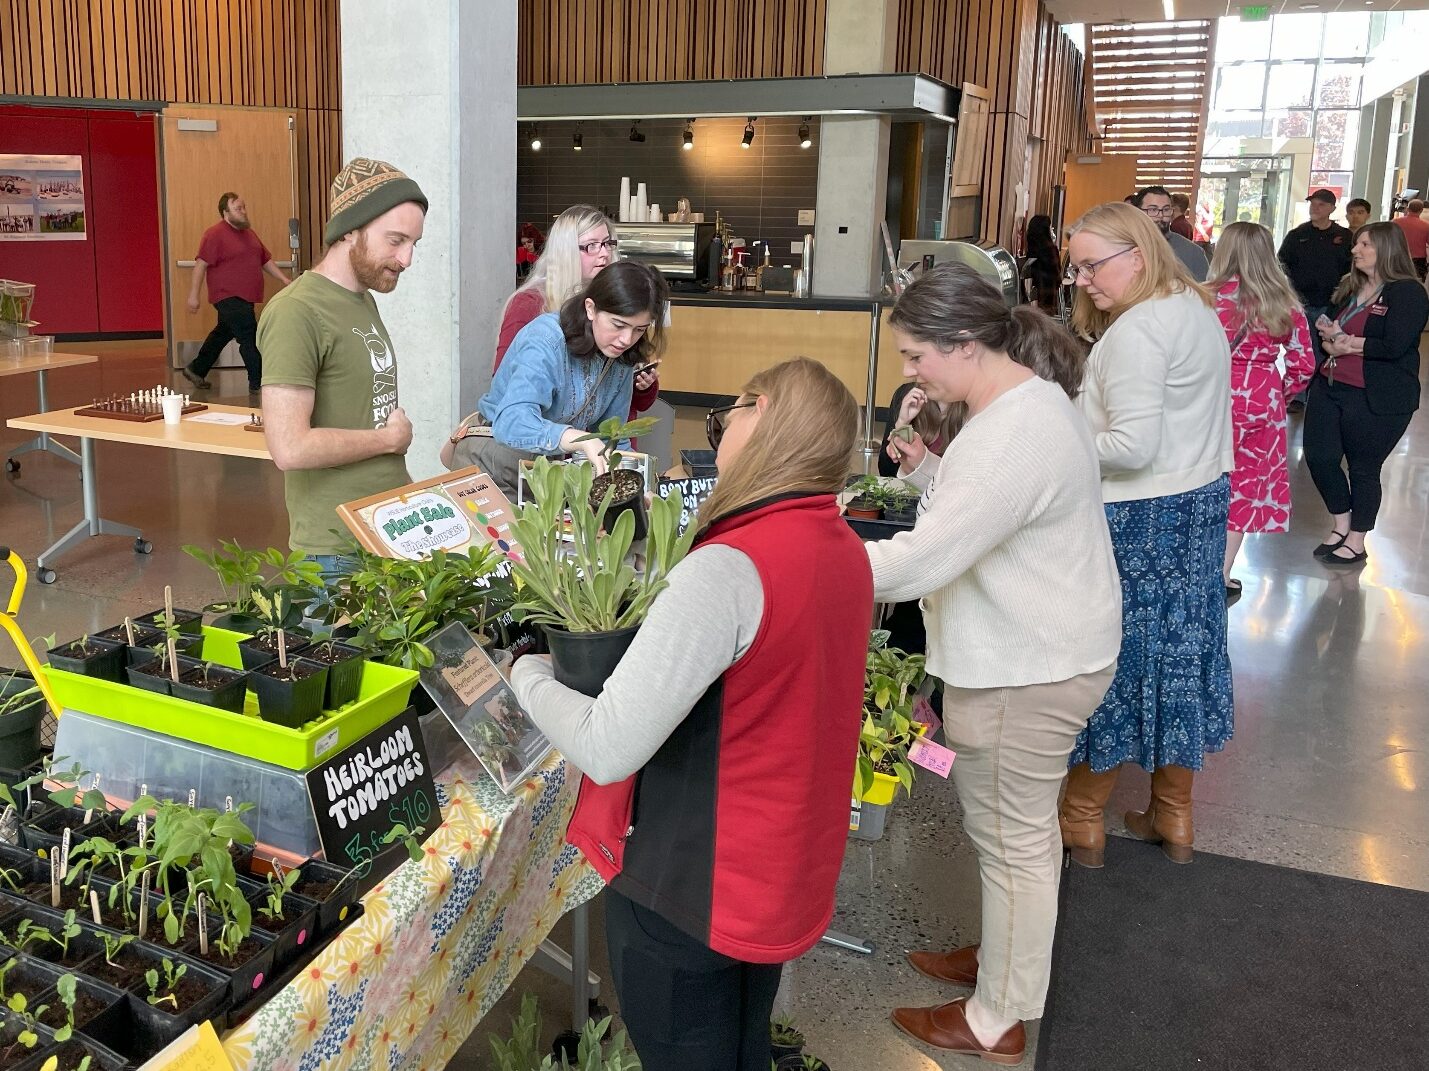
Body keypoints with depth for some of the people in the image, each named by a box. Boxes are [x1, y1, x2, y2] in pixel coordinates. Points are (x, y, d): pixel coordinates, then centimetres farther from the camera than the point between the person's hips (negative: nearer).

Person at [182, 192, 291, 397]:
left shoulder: (249, 233, 15)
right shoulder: (215, 234, -12)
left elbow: (266, 260, 21)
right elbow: (201, 264, -15)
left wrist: (284, 279, 10)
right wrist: (193, 295, -17)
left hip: (244, 298, 9)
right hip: (228, 297, -9)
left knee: (223, 333, 20)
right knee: (250, 338, -14)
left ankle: (196, 370, 36)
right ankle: (258, 383, -11)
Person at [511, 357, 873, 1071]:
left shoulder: (729, 569, -29)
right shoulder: (845, 551, -1)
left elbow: (606, 751, -30)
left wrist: (529, 678, -12)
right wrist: (652, 631, 6)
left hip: (691, 891, -7)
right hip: (788, 873, 7)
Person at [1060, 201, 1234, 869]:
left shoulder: (1136, 331, -19)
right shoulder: (1198, 310, 11)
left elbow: (1133, 445, -24)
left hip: (1138, 521, -9)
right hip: (1202, 504, 9)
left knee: (1110, 661, 3)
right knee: (1179, 655, 16)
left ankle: (1082, 820, 18)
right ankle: (1174, 817, 29)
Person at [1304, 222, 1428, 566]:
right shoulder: (1349, 288, 13)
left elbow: (1393, 347, -21)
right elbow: (1326, 328, 12)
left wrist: (1345, 342, -11)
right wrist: (1332, 343, -11)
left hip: (1377, 399, -7)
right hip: (1329, 387, 7)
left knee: (1363, 467, 5)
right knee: (1319, 457, 7)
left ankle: (1356, 542, 21)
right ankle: (1341, 525, 29)